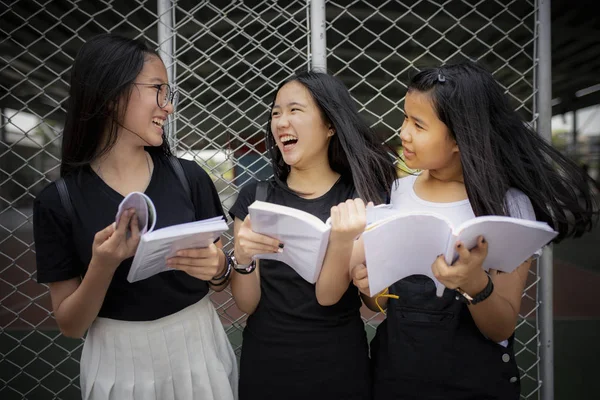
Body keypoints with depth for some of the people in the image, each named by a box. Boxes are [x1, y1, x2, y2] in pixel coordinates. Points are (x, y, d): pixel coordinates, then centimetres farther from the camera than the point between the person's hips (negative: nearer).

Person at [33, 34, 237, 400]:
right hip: (120, 364, -1)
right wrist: (103, 265, -22)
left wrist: (217, 268, -19)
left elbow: (222, 281, 3)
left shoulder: (189, 177, -7)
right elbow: (70, 325, -6)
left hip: (198, 348, 2)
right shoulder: (59, 201, -10)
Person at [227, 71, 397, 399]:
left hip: (337, 360, -1)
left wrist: (342, 238, -32)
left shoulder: (361, 197, -7)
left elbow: (328, 295, -14)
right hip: (265, 358, 2)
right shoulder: (255, 196, -3)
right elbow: (247, 304, -4)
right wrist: (243, 257, -23)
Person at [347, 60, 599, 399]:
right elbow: (385, 301, 7)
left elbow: (502, 329, -14)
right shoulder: (399, 191, -3)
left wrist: (475, 284, -32)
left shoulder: (508, 205, -14)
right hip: (394, 372, 4)